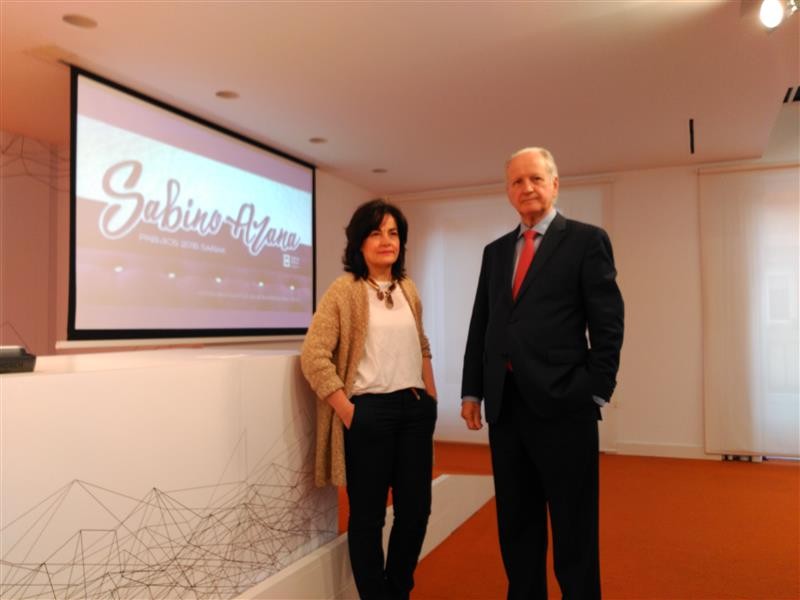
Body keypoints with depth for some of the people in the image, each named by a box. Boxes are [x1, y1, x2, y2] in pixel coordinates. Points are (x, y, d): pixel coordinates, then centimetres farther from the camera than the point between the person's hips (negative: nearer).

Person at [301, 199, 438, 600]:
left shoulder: (408, 290, 11)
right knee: (368, 515, 8)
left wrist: (431, 397, 12)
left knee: (416, 508, 13)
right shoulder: (344, 290, -7)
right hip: (369, 411, -5)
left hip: (415, 409, 6)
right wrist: (347, 412, -14)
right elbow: (313, 356, -13)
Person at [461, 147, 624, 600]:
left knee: (574, 527, 8)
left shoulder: (587, 240, -1)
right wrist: (473, 391, 8)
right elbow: (481, 325, 13)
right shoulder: (496, 251, 14)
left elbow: (608, 325, -5)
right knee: (516, 522, 16)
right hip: (506, 405, 5)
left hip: (563, 404, -5)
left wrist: (597, 392, -9)